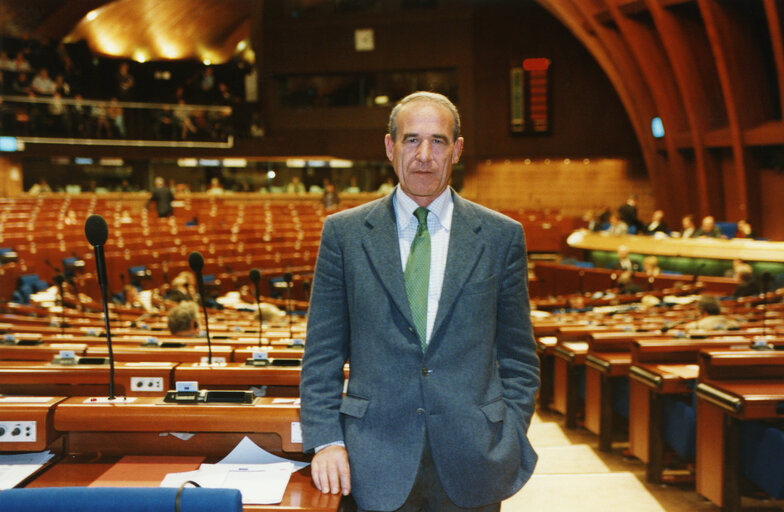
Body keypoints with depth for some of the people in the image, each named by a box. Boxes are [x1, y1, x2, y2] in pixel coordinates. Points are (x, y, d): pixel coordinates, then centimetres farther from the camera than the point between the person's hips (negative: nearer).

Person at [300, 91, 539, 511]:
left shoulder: (501, 236, 4)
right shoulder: (344, 233, 3)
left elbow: (518, 358, 7)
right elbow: (323, 354, 4)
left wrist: (510, 443, 0)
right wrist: (326, 440, -4)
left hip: (470, 461, 1)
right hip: (378, 462, 0)